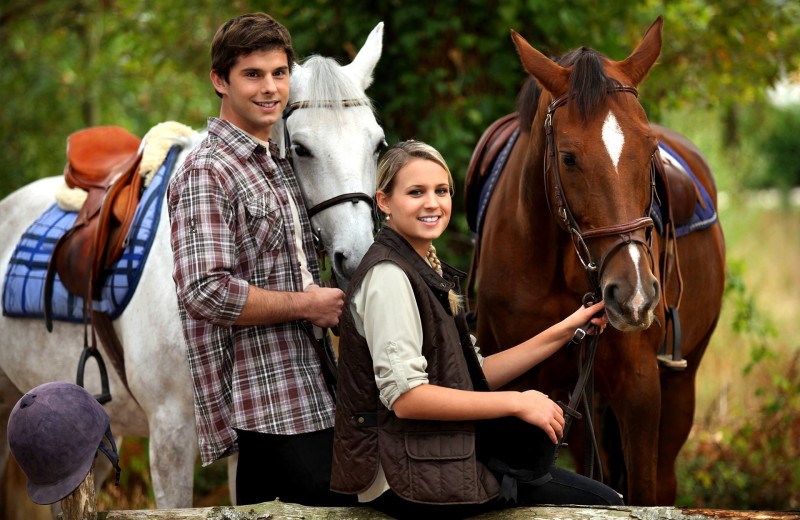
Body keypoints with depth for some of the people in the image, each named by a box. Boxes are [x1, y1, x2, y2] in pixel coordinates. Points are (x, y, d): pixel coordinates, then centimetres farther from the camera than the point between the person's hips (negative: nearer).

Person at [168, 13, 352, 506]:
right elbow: (207, 292, -23)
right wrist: (309, 304, -15)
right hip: (269, 409, -9)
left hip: (315, 399, 9)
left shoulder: (282, 165, 17)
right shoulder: (207, 174, -12)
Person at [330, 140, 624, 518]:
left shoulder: (429, 271, 15)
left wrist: (564, 332, 8)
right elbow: (404, 396, -23)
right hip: (405, 480, -9)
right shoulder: (388, 274, -15)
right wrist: (516, 402, -18)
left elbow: (475, 375, 14)